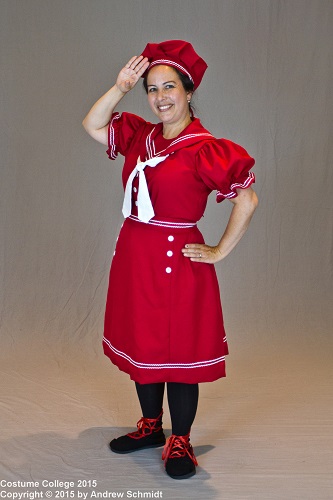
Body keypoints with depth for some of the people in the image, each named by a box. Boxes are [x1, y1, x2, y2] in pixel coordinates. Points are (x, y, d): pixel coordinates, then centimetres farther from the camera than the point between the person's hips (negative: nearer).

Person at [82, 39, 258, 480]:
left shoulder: (206, 149, -13)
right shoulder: (140, 136, 8)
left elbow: (248, 200, -14)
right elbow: (92, 126, 11)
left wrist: (220, 251, -11)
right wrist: (120, 88, 0)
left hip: (176, 260, -7)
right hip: (134, 256, 7)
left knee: (180, 351, 3)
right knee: (143, 346, 16)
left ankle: (179, 442, 19)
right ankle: (150, 427, 34)